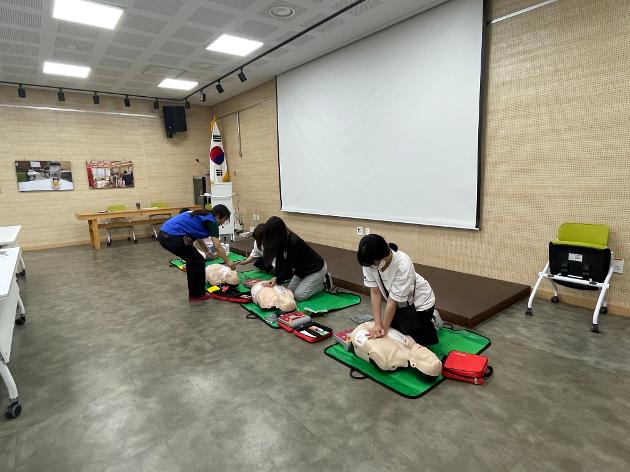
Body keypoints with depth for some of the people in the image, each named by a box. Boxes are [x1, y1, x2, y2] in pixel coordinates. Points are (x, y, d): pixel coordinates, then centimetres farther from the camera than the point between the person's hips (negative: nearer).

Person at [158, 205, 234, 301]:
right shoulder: (211, 221, -2)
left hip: (164, 234, 9)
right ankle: (197, 294, 17)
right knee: (198, 261, 7)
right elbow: (218, 246, -9)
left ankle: (193, 293, 30)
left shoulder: (203, 216, 24)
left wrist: (207, 251, 52)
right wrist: (228, 262, 1)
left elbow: (198, 235, 41)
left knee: (192, 259, 23)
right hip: (173, 237, -9)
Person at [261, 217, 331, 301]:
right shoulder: (282, 240, -10)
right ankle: (317, 281, 20)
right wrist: (275, 277, -19)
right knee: (290, 291, 9)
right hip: (302, 269, 9)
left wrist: (277, 280, -17)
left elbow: (288, 265, -27)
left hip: (316, 269, -9)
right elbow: (280, 260, -7)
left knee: (298, 295, -12)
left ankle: (323, 282, 6)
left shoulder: (293, 242, -34)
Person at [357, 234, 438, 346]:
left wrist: (384, 329, -21)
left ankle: (431, 322, 24)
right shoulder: (369, 261, -24)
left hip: (419, 302, -5)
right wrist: (377, 324, -21)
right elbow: (375, 292, -19)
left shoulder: (403, 265, -38)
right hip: (400, 303, 5)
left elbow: (393, 301, -30)